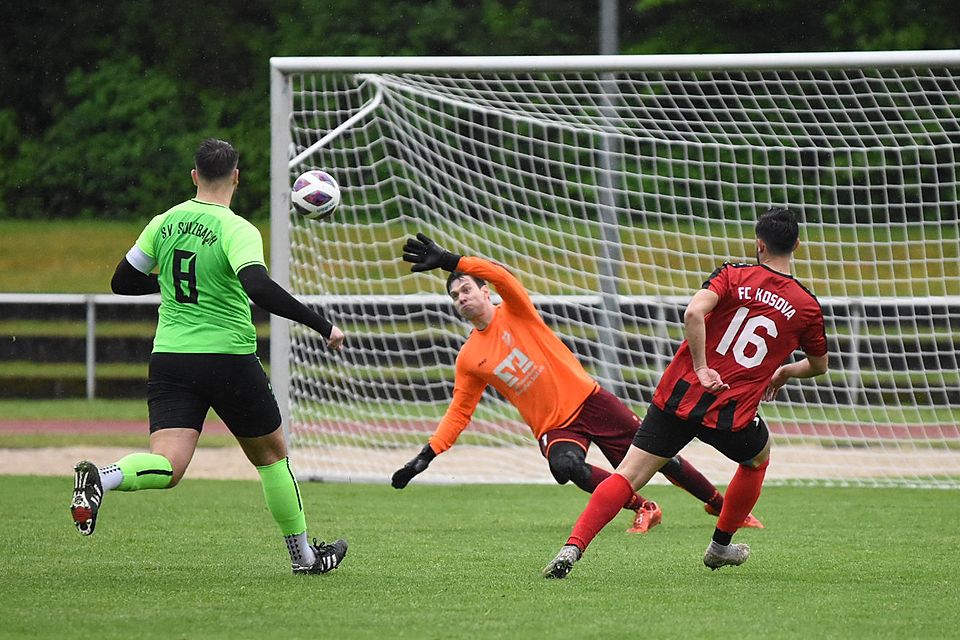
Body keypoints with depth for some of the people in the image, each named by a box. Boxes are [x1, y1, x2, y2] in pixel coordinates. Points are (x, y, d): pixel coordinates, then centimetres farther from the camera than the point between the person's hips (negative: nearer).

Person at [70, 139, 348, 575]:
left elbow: (122, 282, 14)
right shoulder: (237, 231, -12)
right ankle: (303, 554, 27)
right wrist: (322, 326, -22)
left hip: (168, 359, 4)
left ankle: (100, 479, -39)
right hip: (228, 358, -4)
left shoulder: (164, 223, 5)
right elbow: (260, 289, -28)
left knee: (167, 466, -8)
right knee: (270, 455, 17)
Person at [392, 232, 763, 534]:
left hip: (587, 399, -2)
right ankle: (642, 509, -15)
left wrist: (448, 261, -34)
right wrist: (426, 456, 0)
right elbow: (459, 413, 10)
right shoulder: (469, 359, 6)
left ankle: (723, 507, 16)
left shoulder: (513, 311, -3)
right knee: (565, 466, -31)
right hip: (552, 427, 2)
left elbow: (500, 275, -24)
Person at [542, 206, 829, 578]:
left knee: (628, 475, -1)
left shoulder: (733, 276, 2)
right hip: (732, 414, 0)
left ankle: (574, 546, -19)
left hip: (680, 393, 0)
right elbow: (819, 365, 24)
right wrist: (784, 372, 43)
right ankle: (720, 547, 40)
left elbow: (694, 312, -18)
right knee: (758, 457, 33)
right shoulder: (807, 307, 6)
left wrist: (701, 369, -13)